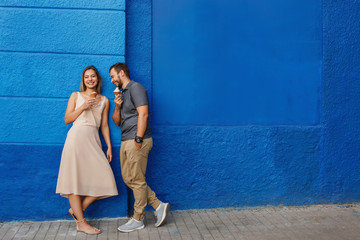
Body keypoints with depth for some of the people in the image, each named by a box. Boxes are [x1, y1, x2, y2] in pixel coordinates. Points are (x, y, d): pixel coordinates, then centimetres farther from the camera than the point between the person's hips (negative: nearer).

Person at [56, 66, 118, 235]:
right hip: (76, 138, -3)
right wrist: (83, 107, -5)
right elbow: (67, 119, 7)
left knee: (104, 180, -7)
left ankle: (77, 209, 10)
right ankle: (81, 222, 3)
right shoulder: (76, 96, 12)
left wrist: (109, 146, 10)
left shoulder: (104, 100, 17)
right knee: (75, 178, -5)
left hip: (93, 141, 3)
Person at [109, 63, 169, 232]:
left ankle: (138, 220, 7)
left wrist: (138, 139, -21)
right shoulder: (122, 93, 22)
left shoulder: (135, 88, -6)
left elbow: (143, 114, -17)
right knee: (128, 179, 10)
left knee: (136, 180, -3)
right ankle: (158, 205, 15)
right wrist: (117, 107, 2)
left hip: (137, 141, -10)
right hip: (126, 141, 10)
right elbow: (117, 121, 21)